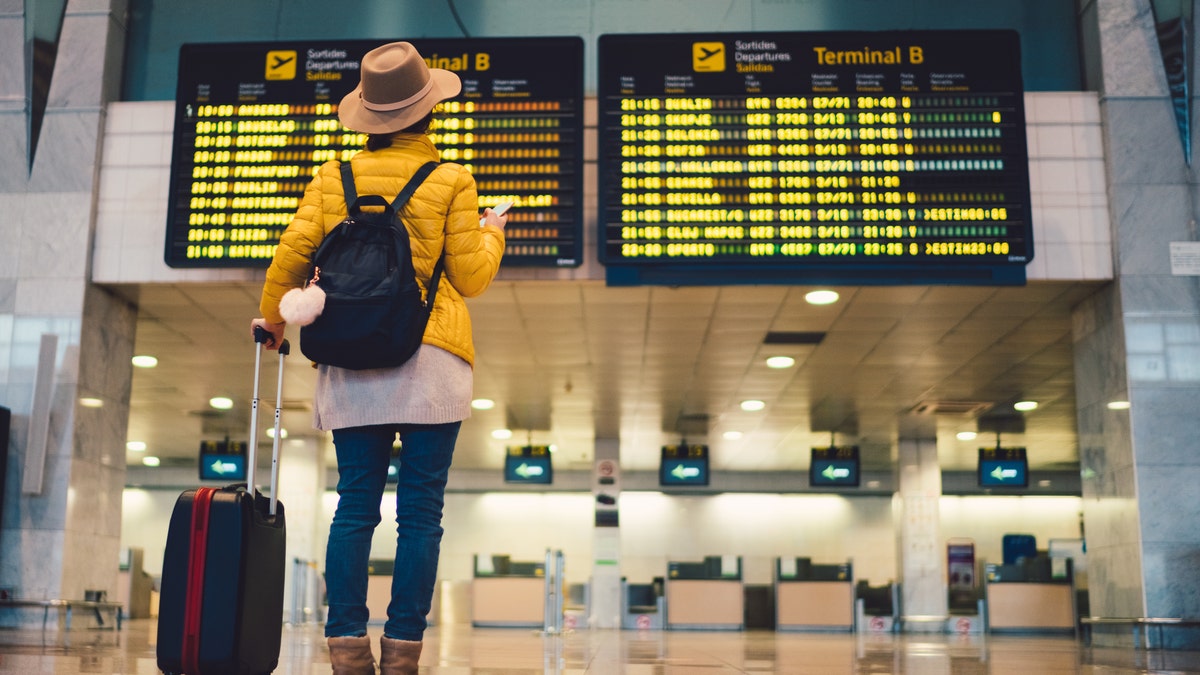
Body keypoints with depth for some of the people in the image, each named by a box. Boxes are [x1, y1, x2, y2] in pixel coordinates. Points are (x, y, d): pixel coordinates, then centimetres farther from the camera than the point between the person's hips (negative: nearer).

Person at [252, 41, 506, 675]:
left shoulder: (332, 178, 8)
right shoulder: (452, 182, 1)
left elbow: (293, 254, 6)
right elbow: (470, 276, 2)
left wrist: (272, 318, 25)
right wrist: (493, 234, 22)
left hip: (350, 365, 3)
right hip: (431, 362, -3)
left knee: (354, 505, 6)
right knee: (420, 510, 1)